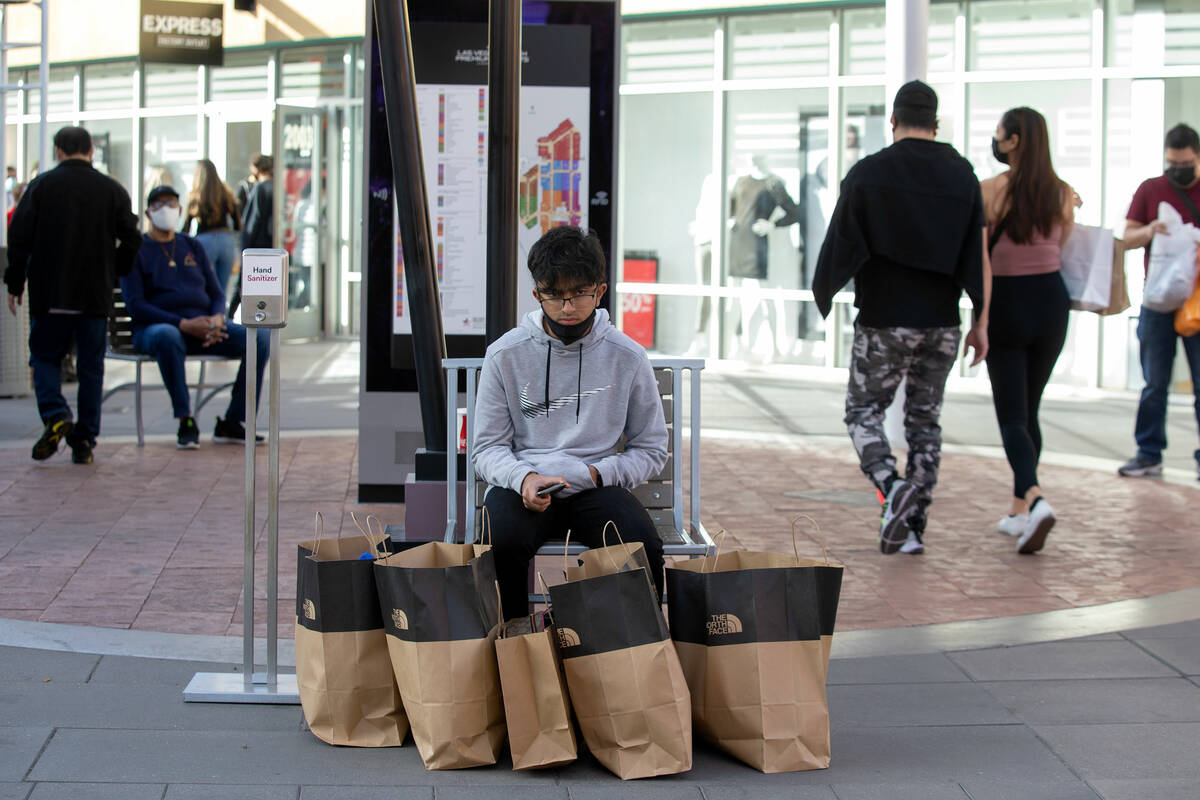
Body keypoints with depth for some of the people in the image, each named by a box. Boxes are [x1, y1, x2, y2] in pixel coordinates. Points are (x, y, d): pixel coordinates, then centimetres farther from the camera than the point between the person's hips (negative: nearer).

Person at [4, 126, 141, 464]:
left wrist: (15, 284, 5)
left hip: (49, 294, -1)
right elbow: (130, 242, 2)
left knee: (45, 356, 12)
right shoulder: (113, 190, 2)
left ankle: (55, 415, -12)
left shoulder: (41, 185, -3)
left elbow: (19, 238, -4)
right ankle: (84, 441, 5)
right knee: (90, 366, 7)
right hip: (96, 296, 1)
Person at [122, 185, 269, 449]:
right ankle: (186, 422, -31)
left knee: (261, 337, -18)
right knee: (168, 337, -43)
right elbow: (135, 306, -8)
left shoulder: (193, 246, 20)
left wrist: (217, 319, -9)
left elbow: (216, 293, 17)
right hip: (155, 327, -5)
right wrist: (183, 324, -20)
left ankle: (231, 423, -15)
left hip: (203, 324, 5)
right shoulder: (137, 251, 4)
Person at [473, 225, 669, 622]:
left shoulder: (628, 358, 2)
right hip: (522, 483, 0)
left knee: (644, 548, -31)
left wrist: (597, 474, -10)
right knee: (500, 543, -34)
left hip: (598, 487, 0)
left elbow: (651, 449, 9)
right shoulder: (505, 355, 2)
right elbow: (489, 447, 5)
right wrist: (523, 478, -18)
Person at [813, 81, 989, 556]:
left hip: (884, 321, -3)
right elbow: (978, 254, 2)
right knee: (925, 419, 13)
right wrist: (981, 323, 5)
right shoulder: (962, 175, 4)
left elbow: (840, 245, -6)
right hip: (942, 322, 3)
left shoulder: (868, 174, -5)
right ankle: (914, 527, 11)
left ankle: (893, 486, -18)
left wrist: (823, 293, 10)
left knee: (863, 412, 9)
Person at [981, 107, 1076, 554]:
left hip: (1007, 304, -4)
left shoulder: (989, 191, -12)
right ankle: (1020, 511, 22)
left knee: (1012, 416, -1)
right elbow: (1062, 250, 8)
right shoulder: (1064, 195, -1)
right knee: (1030, 411, 17)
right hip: (1051, 300, 4)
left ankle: (1035, 500, -24)